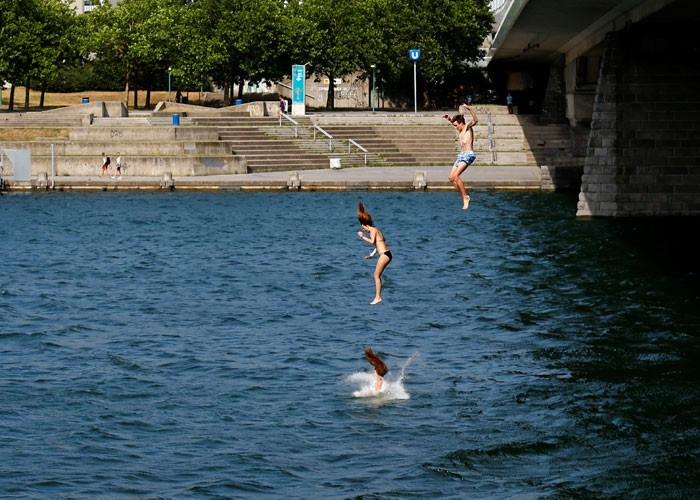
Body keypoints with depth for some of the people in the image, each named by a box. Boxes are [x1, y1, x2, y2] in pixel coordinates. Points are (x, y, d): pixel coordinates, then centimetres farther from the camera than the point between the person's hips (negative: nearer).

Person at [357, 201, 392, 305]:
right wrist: (372, 254, 34)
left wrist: (363, 236, -12)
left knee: (377, 275, -7)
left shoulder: (373, 230, -7)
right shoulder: (376, 230, 21)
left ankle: (378, 297, -9)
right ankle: (378, 296, 13)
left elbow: (372, 241, -23)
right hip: (386, 254, 10)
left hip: (384, 255, -10)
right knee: (377, 275, 13)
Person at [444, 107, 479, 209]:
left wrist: (470, 110, -39)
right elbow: (454, 121, 38)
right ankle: (464, 197, 7)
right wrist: (449, 119, 19)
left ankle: (465, 197, -17)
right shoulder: (460, 130, 17)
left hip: (468, 155, -10)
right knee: (451, 177, 5)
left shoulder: (468, 127, -6)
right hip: (461, 155, 10)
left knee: (455, 175, -22)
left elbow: (475, 120, -27)